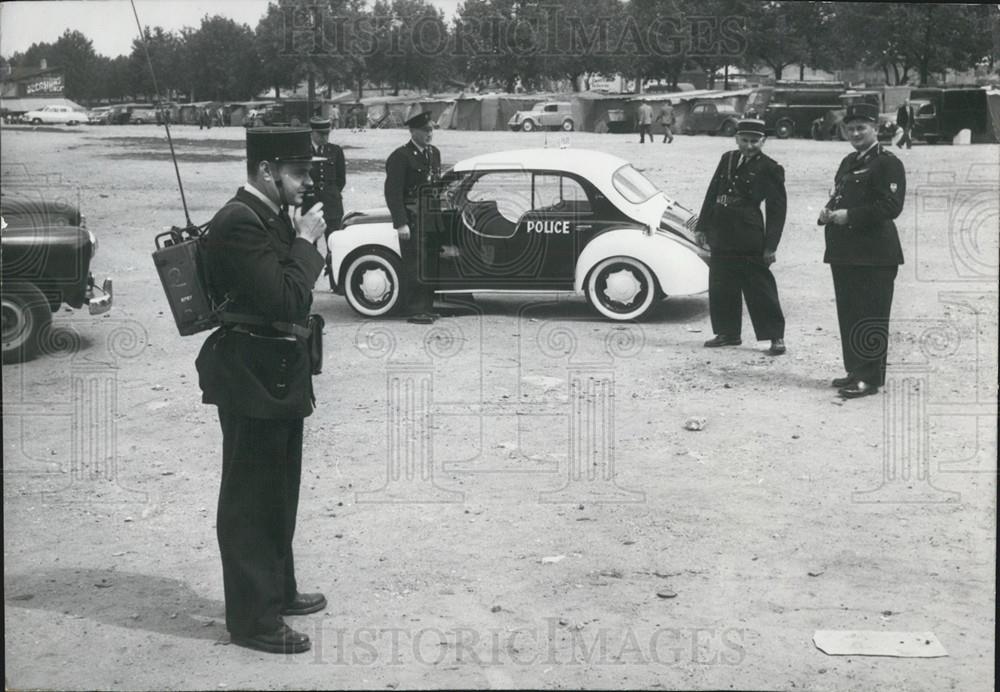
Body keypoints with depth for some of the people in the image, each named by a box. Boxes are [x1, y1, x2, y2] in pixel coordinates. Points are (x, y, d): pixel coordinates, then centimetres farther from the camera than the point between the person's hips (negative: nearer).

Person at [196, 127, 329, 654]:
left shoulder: (273, 217, 10)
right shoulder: (238, 223, -20)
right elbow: (284, 300, -26)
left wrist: (307, 245, 3)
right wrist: (305, 243, -18)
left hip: (279, 375, 10)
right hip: (252, 378, -10)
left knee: (278, 492, 22)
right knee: (249, 500, 1)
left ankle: (278, 590, 38)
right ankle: (251, 619, 11)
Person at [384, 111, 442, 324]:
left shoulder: (434, 153, 13)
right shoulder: (400, 157, -11)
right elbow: (392, 192, -14)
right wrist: (401, 224, -20)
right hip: (412, 219, -7)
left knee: (430, 266, 10)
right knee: (415, 268, -6)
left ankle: (427, 308, 19)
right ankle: (415, 311, 1)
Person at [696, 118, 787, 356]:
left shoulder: (769, 169, -4)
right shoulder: (727, 159, 12)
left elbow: (777, 209, -6)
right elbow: (712, 193, 17)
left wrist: (770, 245, -11)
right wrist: (703, 226, 13)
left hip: (749, 237, -6)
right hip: (721, 235, 6)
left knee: (760, 287, -4)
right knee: (721, 286, 11)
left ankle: (776, 336, 2)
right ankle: (728, 333, 23)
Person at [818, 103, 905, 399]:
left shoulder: (888, 163, -7)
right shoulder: (849, 162, 20)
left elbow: (891, 207, -16)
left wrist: (850, 216, -20)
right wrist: (828, 213, 3)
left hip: (873, 254, -8)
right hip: (844, 252, 9)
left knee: (870, 317, -6)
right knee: (848, 314, 12)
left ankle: (870, 377, -4)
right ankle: (855, 371, 21)